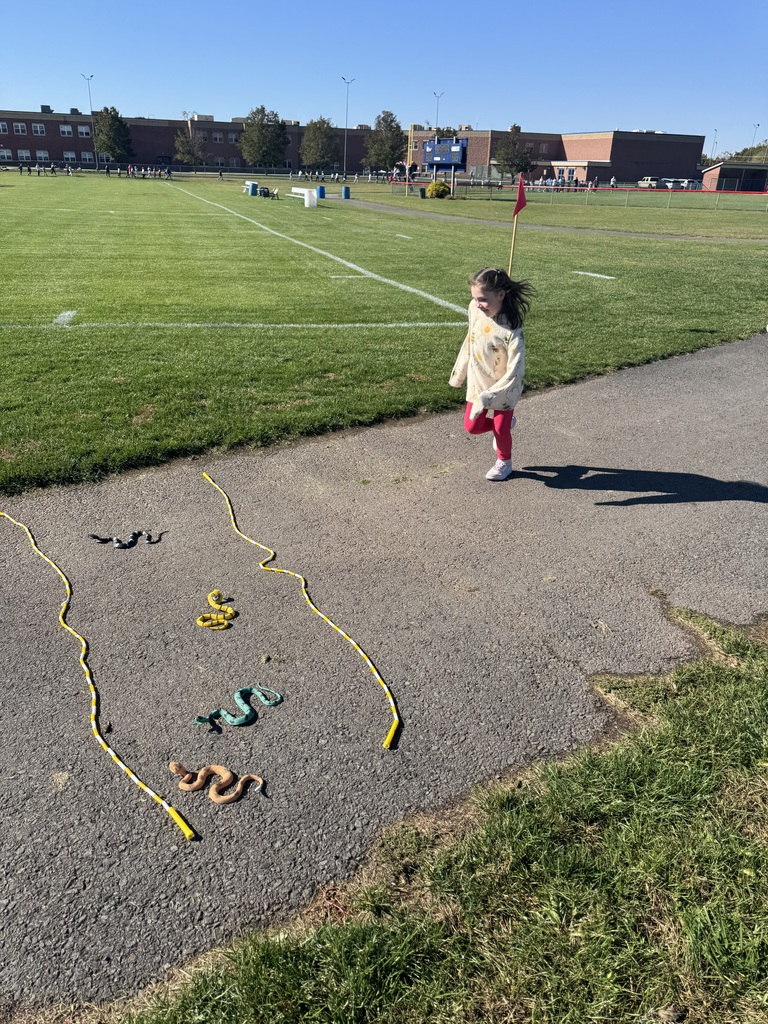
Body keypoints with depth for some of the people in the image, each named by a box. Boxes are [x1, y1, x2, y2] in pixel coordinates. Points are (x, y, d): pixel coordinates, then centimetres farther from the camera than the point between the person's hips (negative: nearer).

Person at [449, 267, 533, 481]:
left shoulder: (512, 330, -32)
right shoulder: (475, 310, -15)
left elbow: (515, 373, -32)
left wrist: (486, 398, -33)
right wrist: (459, 372, 12)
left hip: (504, 389, -5)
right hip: (478, 383, 5)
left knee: (501, 429, 9)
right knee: (472, 427, 11)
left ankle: (504, 463, 39)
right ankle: (505, 422, 40)